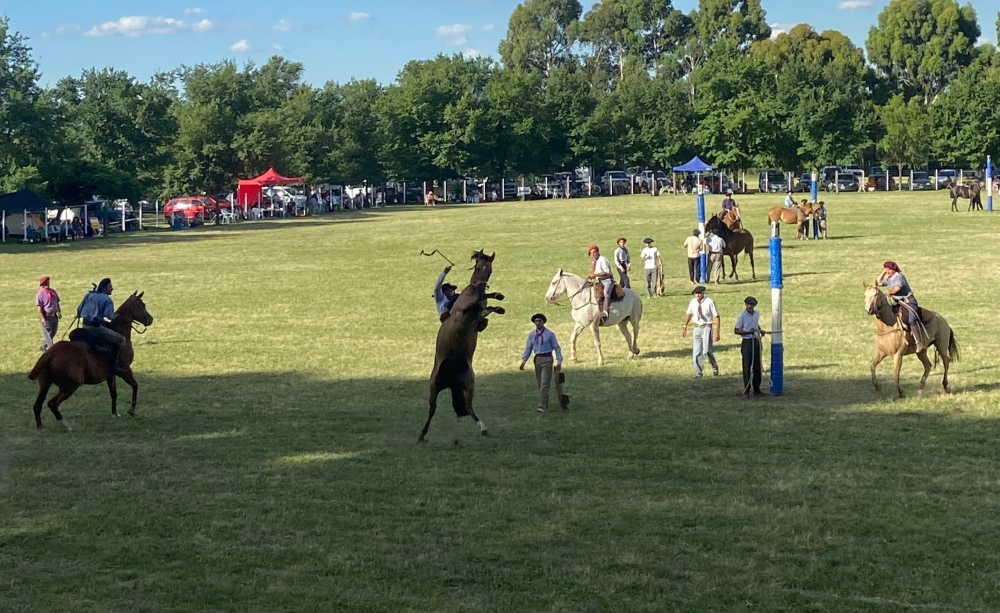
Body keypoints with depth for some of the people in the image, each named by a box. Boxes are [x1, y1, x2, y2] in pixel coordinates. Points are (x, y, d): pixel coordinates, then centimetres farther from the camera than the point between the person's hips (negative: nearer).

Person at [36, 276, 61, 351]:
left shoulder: (53, 292, 11)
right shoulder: (40, 294, -9)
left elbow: (57, 302, 19)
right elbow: (39, 307, -12)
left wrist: (59, 312, 9)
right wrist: (43, 318, -18)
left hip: (54, 316, 7)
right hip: (46, 316, -7)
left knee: (53, 332, 13)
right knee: (48, 334, -5)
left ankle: (43, 347, 28)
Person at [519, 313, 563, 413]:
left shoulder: (550, 334, -5)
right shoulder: (532, 335, 6)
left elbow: (556, 348, -2)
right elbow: (528, 349, 8)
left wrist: (559, 362, -8)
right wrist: (523, 362, -1)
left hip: (547, 359, -5)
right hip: (537, 359, 5)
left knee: (545, 383, -12)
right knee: (539, 383, 12)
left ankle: (542, 406, -17)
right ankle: (545, 403, 28)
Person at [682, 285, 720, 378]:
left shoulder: (709, 302, -14)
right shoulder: (693, 302, 1)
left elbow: (717, 317, -12)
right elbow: (688, 314, 18)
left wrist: (717, 332, -15)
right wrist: (685, 327, 19)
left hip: (707, 328, -4)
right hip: (697, 328, 4)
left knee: (707, 350, -12)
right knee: (696, 351, 3)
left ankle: (714, 367, 15)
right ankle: (698, 373, 15)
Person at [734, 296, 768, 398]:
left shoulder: (757, 314, 8)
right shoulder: (742, 316, -11)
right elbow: (736, 330, -10)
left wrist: (760, 330, 7)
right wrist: (748, 332, -21)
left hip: (756, 342, 6)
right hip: (747, 342, -6)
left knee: (757, 367, 11)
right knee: (747, 367, -4)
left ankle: (757, 390, 20)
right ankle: (746, 391, 2)